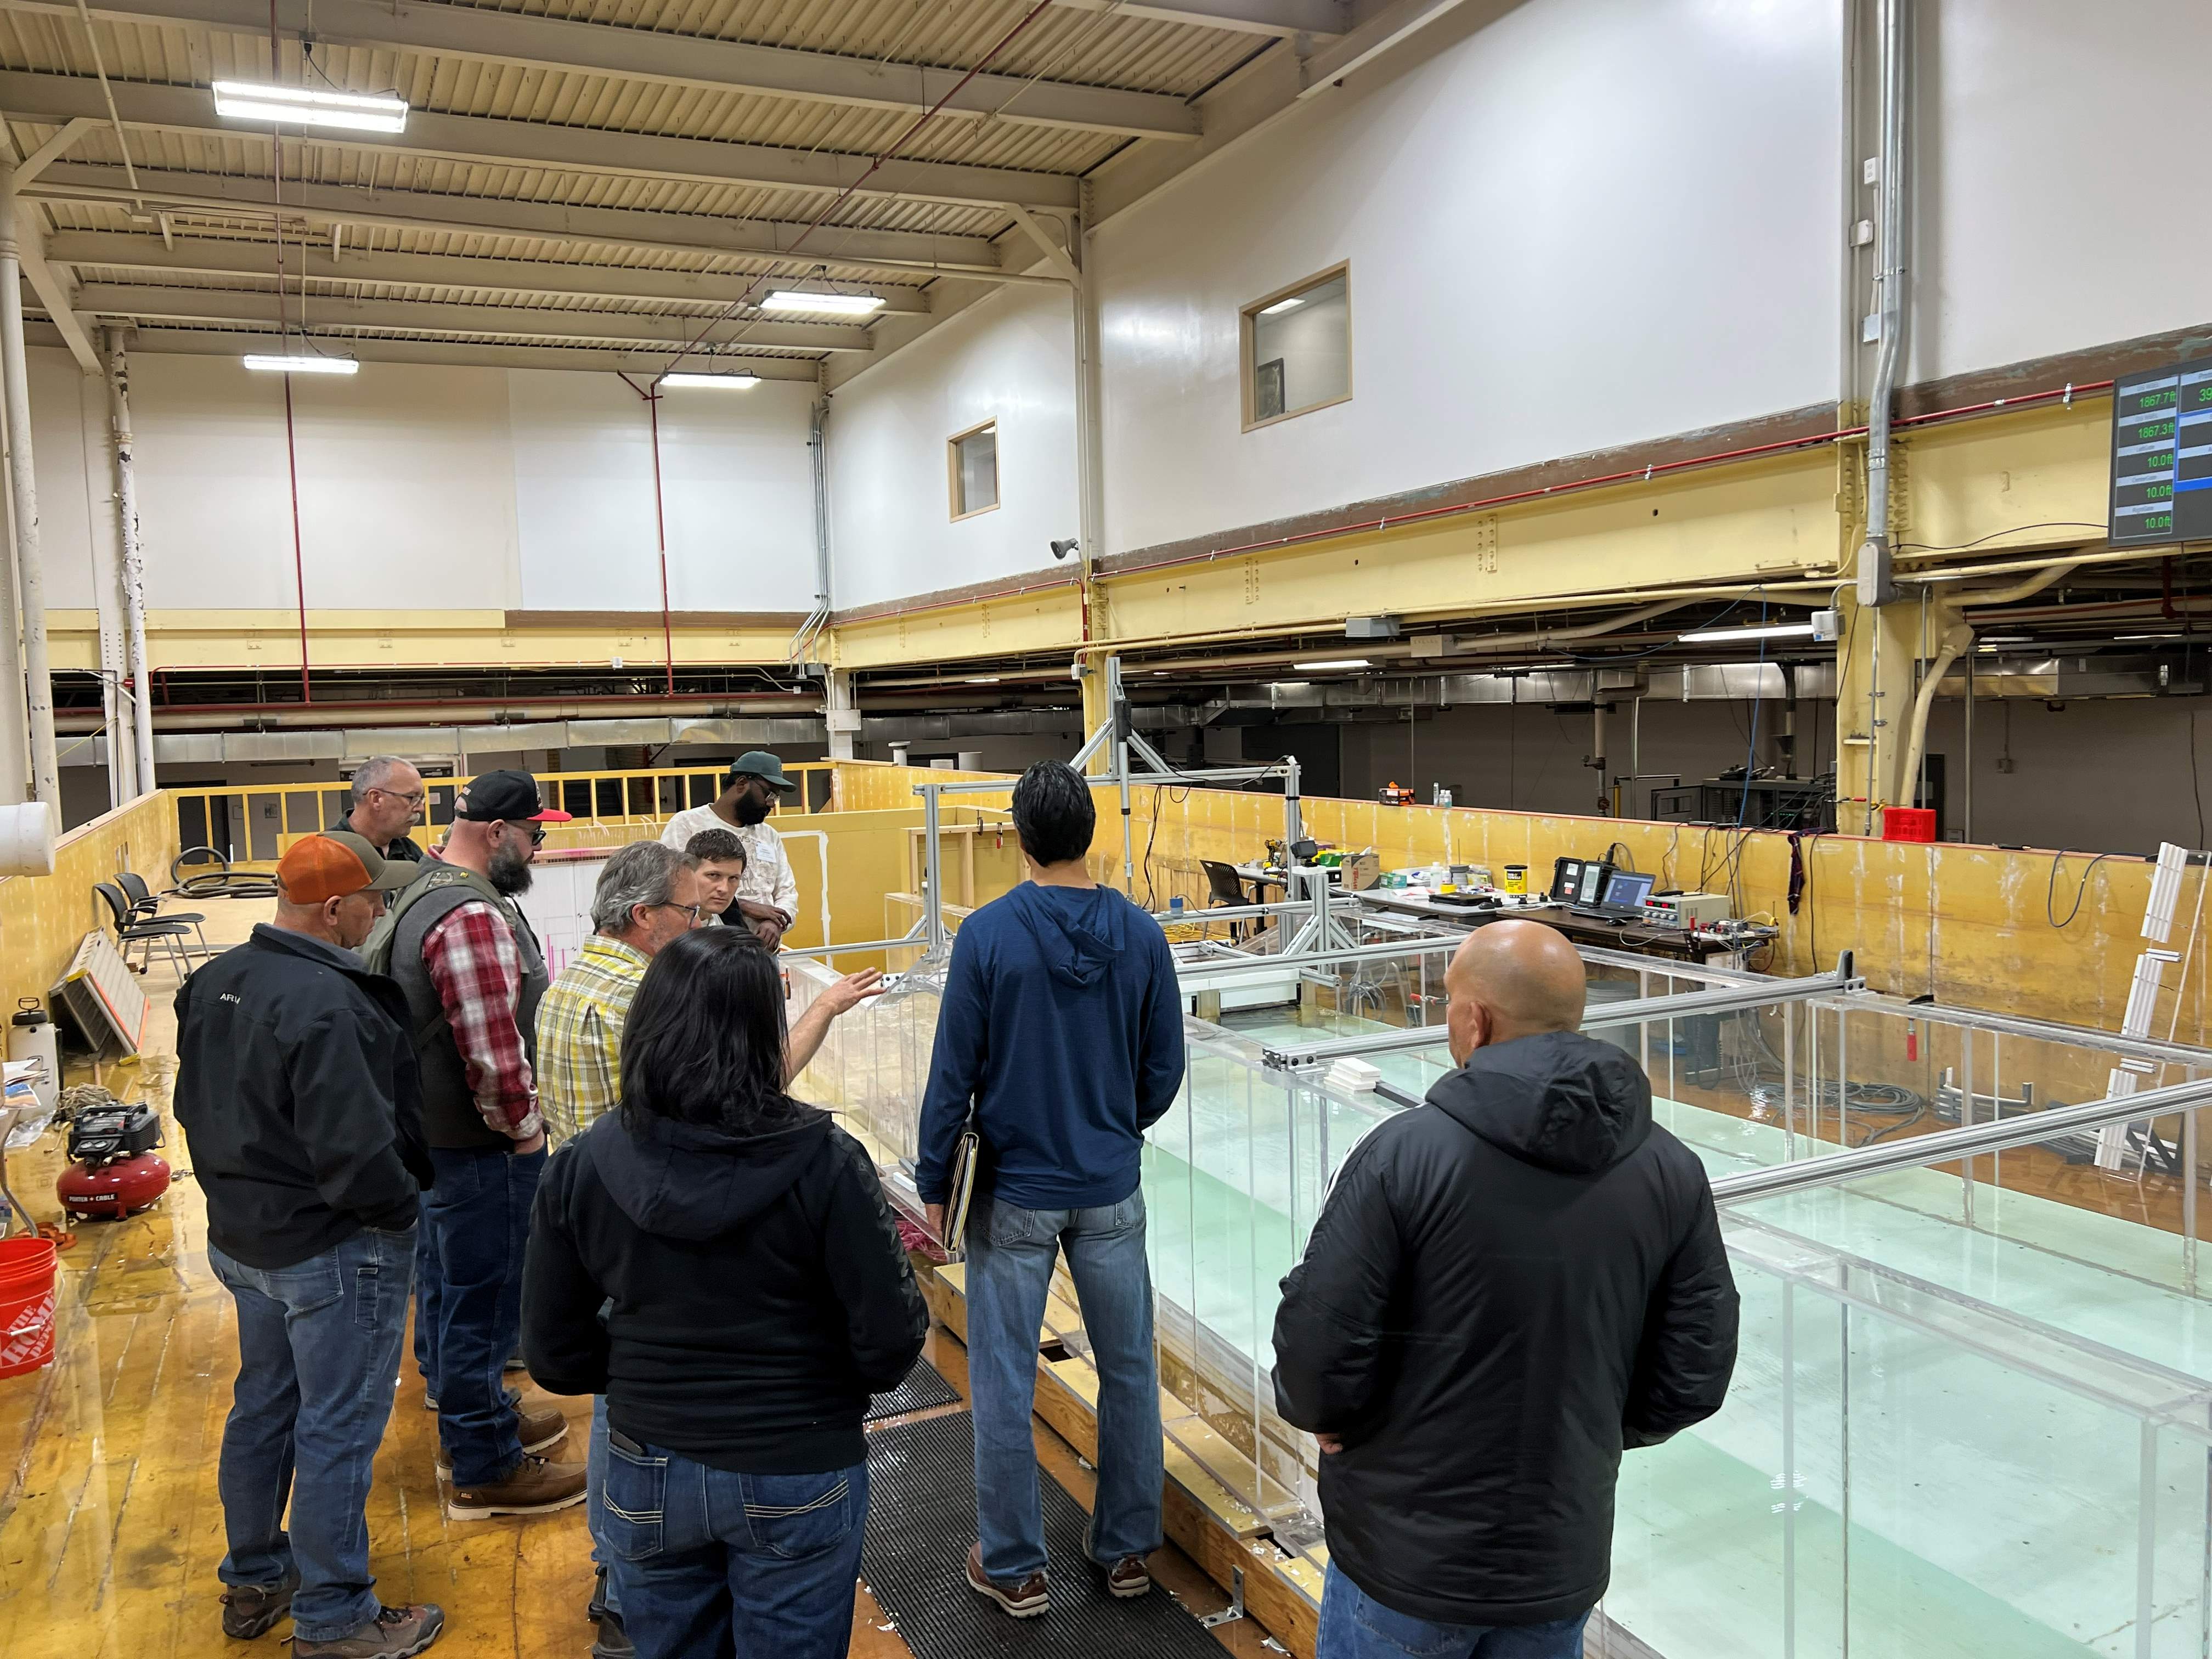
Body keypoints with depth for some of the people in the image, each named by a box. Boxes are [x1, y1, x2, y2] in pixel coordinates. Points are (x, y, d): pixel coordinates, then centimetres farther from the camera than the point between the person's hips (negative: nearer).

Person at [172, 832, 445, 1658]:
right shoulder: (327, 1007, -29)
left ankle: (252, 1582, 40)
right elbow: (355, 1152, -29)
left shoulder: (213, 983, 2)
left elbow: (197, 1104, 12)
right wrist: (399, 1206, -12)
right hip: (335, 1251, -9)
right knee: (338, 1431, 5)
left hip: (241, 1238, 9)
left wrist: (238, 1183, 19)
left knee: (262, 1407, 23)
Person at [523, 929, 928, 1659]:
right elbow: (892, 1340, -16)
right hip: (796, 1476, -2)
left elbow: (555, 1353, -3)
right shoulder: (823, 1162, -21)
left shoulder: (581, 1167, -12)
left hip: (648, 1477, 3)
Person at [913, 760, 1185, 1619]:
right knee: (1128, 1371, 16)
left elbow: (954, 1075, -10)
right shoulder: (1141, 935, -6)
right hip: (1111, 1193, 3)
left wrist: (934, 1184, 1)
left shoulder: (988, 935, -14)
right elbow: (1164, 1071, 2)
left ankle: (1014, 1569, 23)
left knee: (1004, 1384, 10)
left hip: (1013, 1195, -2)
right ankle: (1128, 1551, 30)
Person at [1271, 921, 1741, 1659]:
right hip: (1563, 1569, 4)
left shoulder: (1404, 1153, -22)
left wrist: (1321, 1413, 1)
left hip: (1407, 1560, -3)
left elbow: (1318, 1350, -21)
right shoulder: (1670, 1172, -9)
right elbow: (1696, 1375, -2)